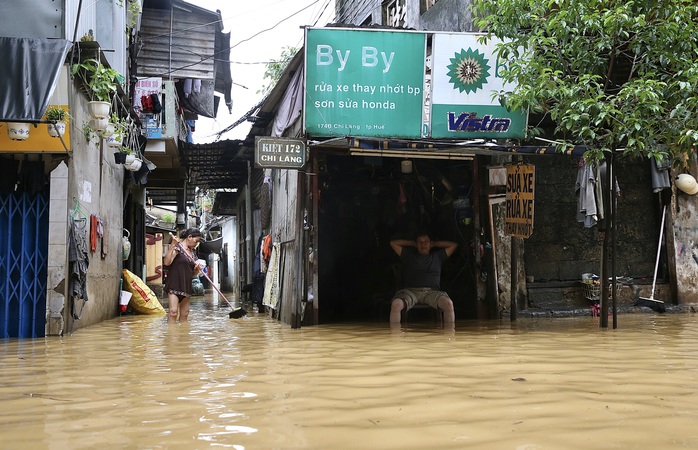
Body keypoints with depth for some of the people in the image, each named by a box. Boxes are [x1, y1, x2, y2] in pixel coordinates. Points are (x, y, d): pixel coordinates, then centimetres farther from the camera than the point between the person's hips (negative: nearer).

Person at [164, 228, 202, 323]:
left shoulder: (191, 252, 16)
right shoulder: (177, 247, -5)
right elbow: (166, 262, -21)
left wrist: (197, 269, -2)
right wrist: (172, 245, -25)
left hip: (186, 286, 7)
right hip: (174, 284, -7)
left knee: (185, 314, 7)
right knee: (173, 311, -15)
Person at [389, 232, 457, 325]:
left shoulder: (437, 256, 28)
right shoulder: (409, 255, 27)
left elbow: (453, 245, 28)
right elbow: (393, 243, 26)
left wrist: (434, 244, 30)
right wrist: (413, 244, 29)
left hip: (432, 292, 0)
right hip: (410, 291, 0)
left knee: (448, 303, -33)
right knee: (396, 304, -35)